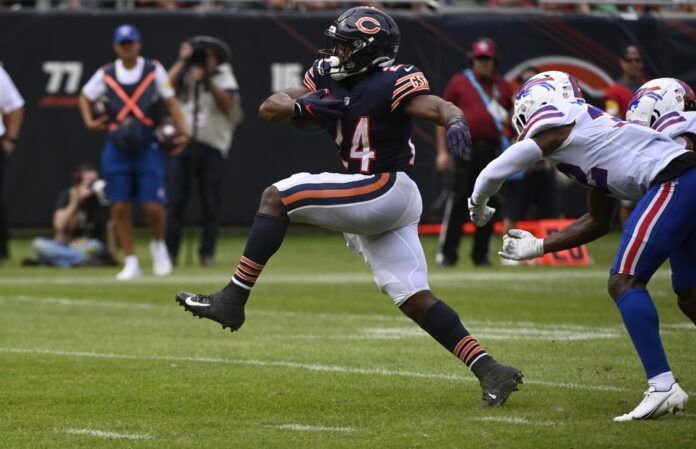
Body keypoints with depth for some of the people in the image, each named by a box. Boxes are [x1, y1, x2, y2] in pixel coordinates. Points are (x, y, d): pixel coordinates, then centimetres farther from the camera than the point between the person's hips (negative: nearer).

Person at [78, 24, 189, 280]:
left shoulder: (154, 71, 1)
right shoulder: (105, 74, 5)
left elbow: (171, 102, 3)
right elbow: (85, 97, 20)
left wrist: (183, 131, -8)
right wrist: (89, 121, 4)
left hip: (148, 146, -2)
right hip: (117, 148, 2)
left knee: (153, 205, -10)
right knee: (119, 207, -1)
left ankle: (158, 245, 20)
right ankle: (131, 262, 8)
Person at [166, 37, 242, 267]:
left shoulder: (224, 77, 3)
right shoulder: (185, 75, 9)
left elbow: (228, 103, -15)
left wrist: (207, 82, -25)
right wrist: (182, 60, -8)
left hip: (212, 147, -1)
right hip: (182, 143, 1)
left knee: (211, 203, 0)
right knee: (175, 200, -2)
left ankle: (207, 253, 8)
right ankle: (170, 252, 2)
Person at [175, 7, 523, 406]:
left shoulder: (393, 82, -14)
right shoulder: (329, 77, 8)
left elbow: (442, 107, -26)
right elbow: (269, 108, 6)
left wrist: (456, 123, -49)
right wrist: (301, 106, -16)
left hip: (388, 190, -9)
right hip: (368, 205, 9)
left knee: (277, 196, -13)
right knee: (415, 300, 3)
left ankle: (233, 300, -15)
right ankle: (490, 372, 0)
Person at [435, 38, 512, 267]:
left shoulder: (502, 86, 12)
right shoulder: (459, 82, 3)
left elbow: (509, 115, 24)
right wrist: (442, 151, 0)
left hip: (493, 150, 3)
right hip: (465, 150, -3)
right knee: (457, 201, -7)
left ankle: (481, 254, 13)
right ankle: (446, 254, -4)